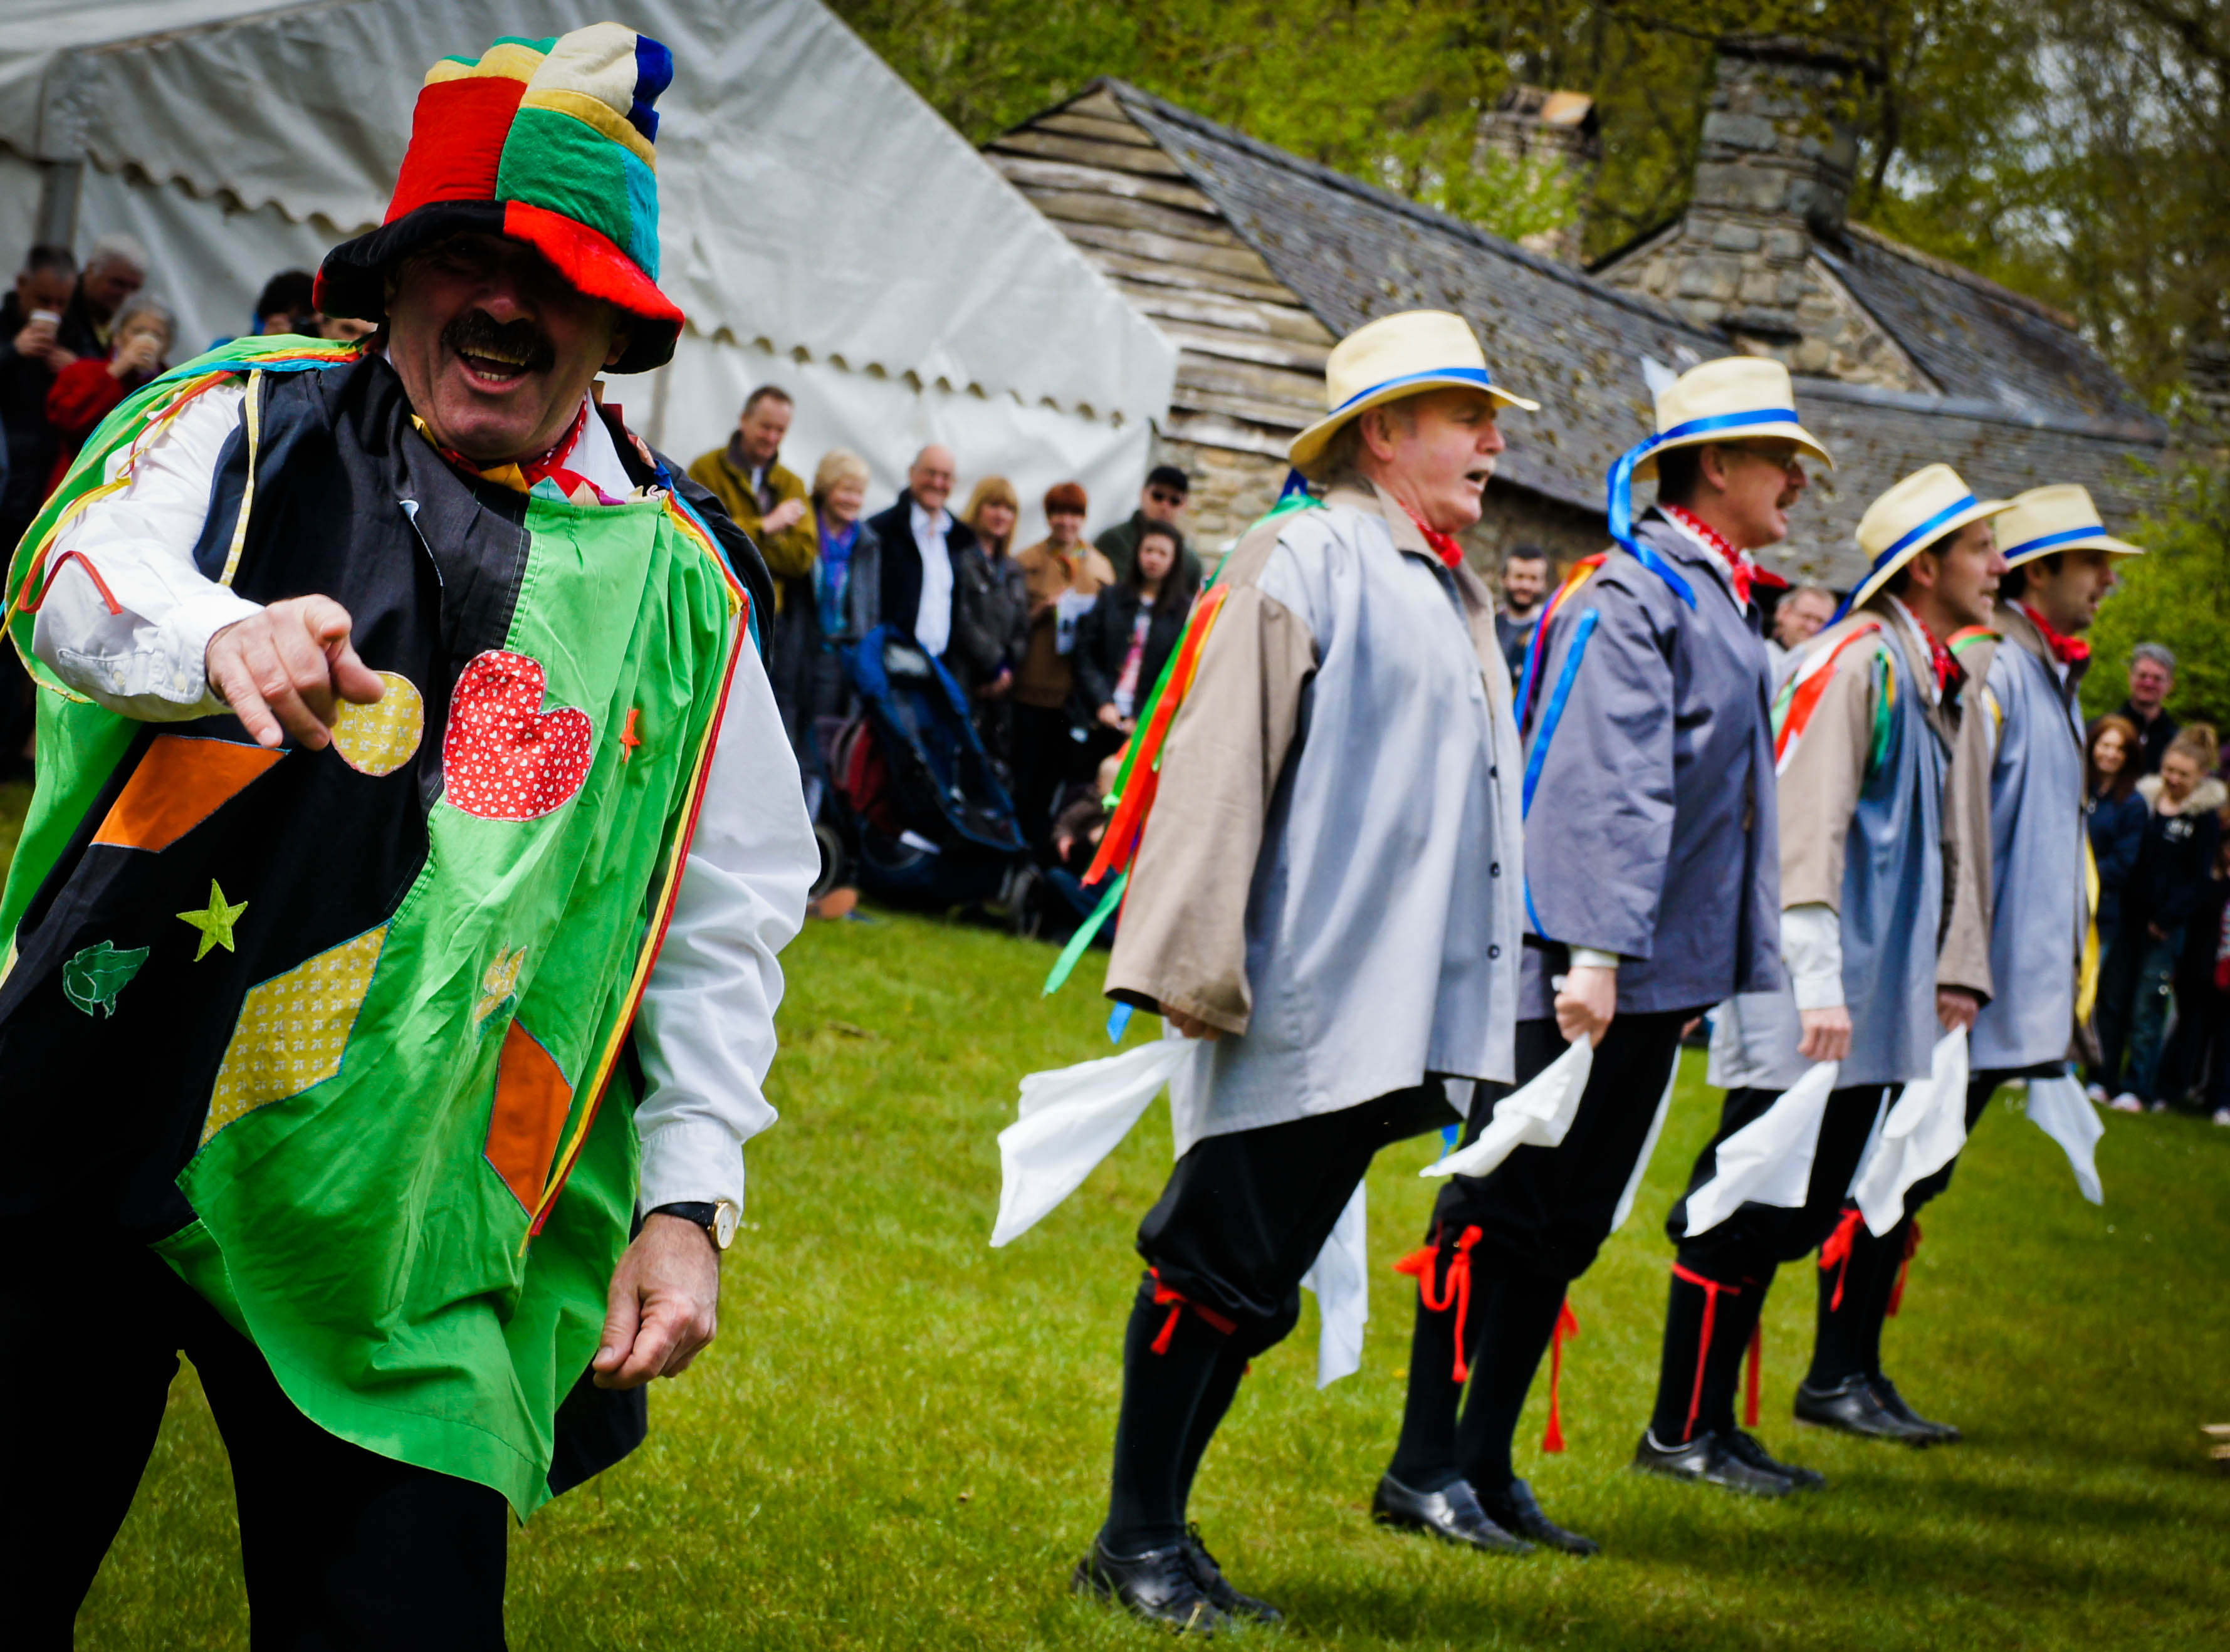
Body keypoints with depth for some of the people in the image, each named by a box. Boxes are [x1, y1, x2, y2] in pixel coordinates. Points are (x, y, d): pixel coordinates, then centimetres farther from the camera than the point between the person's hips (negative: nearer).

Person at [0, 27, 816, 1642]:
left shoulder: (676, 585, 8)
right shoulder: (251, 427, 5)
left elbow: (724, 921, 11)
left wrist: (689, 1198, 2)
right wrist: (226, 640, -37)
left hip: (395, 1226, 1)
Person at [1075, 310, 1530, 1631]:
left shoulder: (1457, 594, 18)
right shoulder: (1307, 560, -7)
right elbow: (1220, 766, -12)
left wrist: (1486, 1007, 19)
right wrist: (1195, 967, -16)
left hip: (1402, 1014, 8)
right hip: (1306, 999, -8)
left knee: (1258, 1283, 12)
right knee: (1224, 1264, -3)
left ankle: (1164, 1530, 19)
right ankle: (1136, 1541, 6)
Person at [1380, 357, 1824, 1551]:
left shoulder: (1719, 604, 16)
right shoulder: (1633, 593, -13)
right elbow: (1607, 783, -20)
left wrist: (1697, 972, 22)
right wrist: (1594, 949, -26)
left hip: (1658, 974, 9)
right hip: (1588, 970, -9)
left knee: (1567, 1228, 11)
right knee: (1501, 1214, -2)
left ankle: (1486, 1467, 18)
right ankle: (1423, 1466, 5)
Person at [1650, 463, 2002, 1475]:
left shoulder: (1932, 678, 15)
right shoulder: (1854, 663, -13)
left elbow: (1949, 840, 21)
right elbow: (1805, 830, -19)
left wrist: (1955, 975, 18)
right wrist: (1818, 986, -23)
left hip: (1869, 1016, 9)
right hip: (1802, 1011, -9)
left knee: (1801, 1209, 13)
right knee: (1748, 1210, -5)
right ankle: (1681, 1431, 0)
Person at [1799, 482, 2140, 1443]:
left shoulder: (2054, 678, 18)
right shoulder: (1985, 668, -13)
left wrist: (2065, 984, 23)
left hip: (2018, 994, 9)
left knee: (1913, 1180, 12)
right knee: (1898, 1175, -5)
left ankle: (1859, 1370, 17)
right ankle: (1837, 1374, 1)